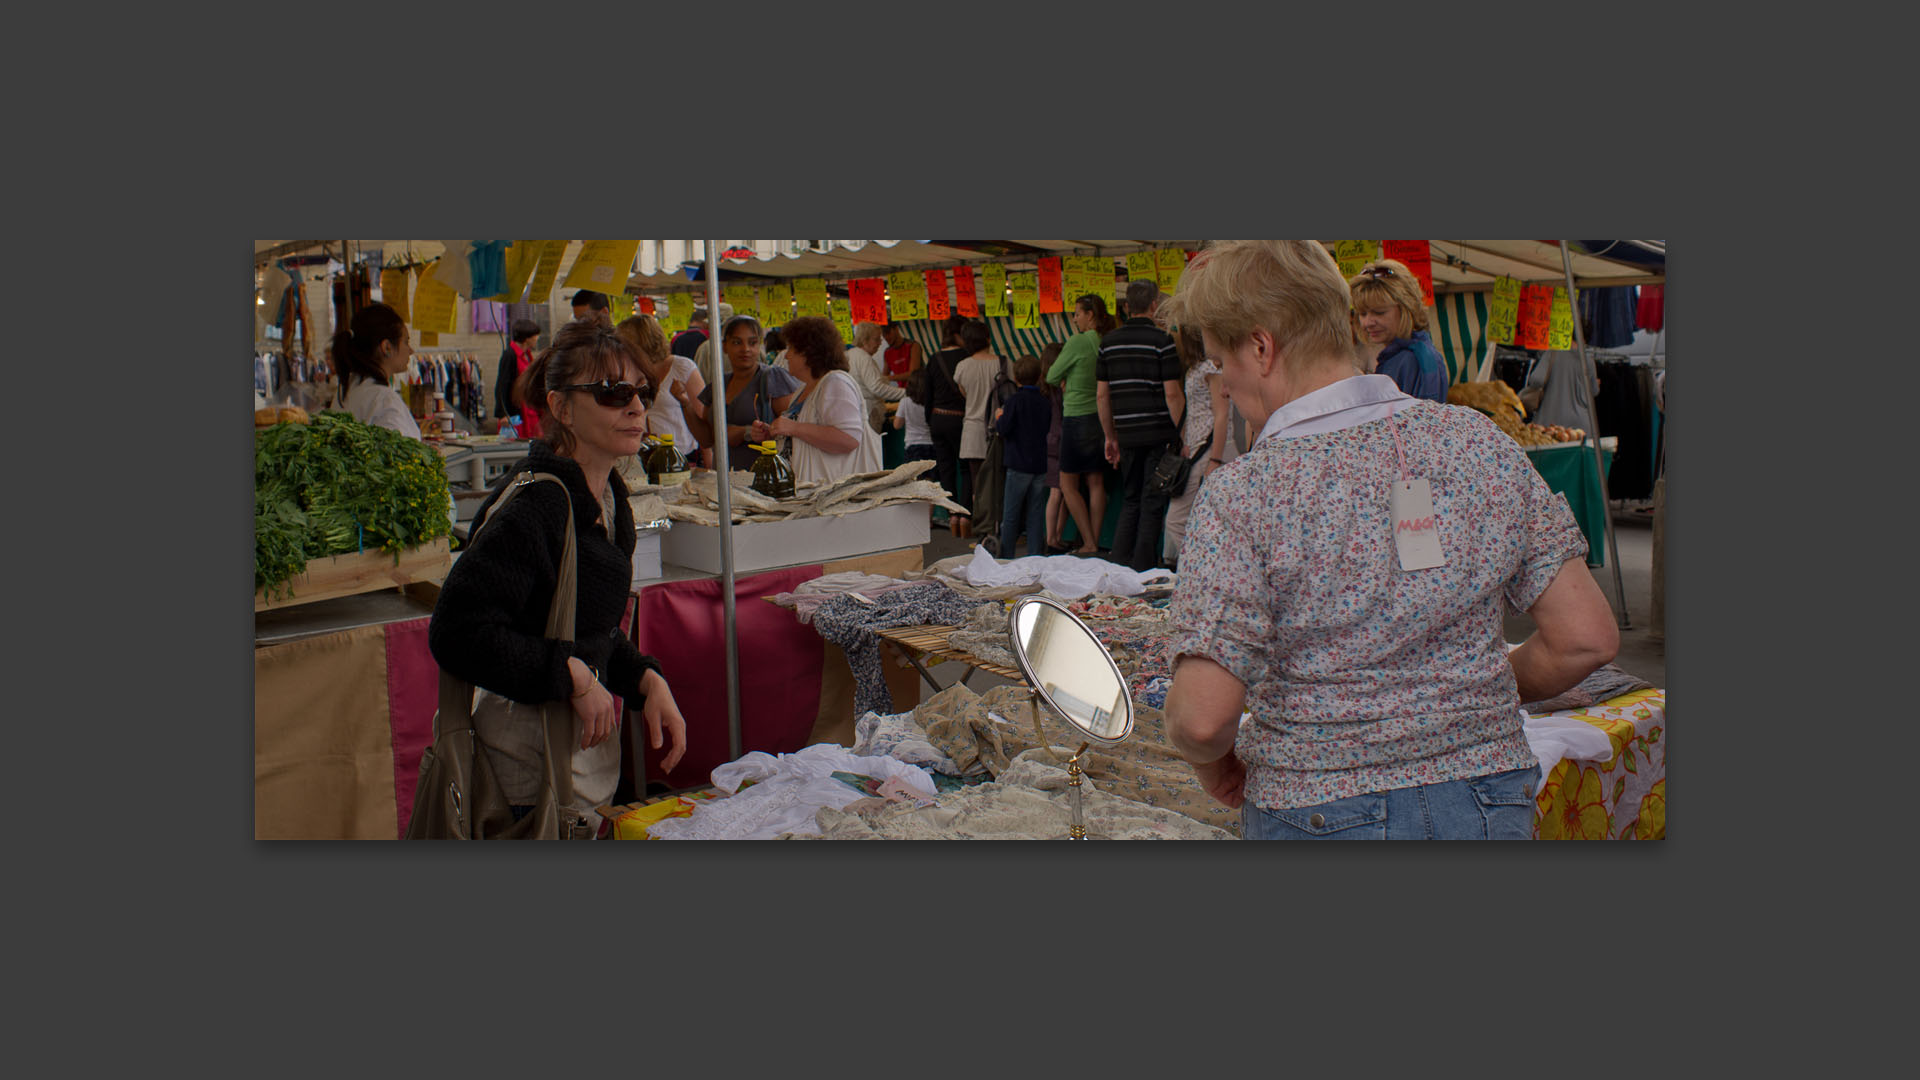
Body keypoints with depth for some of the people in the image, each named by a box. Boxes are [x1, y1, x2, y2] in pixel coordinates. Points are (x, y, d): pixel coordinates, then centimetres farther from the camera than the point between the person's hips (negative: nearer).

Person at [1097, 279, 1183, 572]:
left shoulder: (1108, 342, 8)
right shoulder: (1162, 340, -7)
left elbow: (1101, 395, 9)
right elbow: (1172, 393, -11)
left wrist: (1110, 437, 17)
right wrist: (1181, 435, -4)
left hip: (1127, 435, 5)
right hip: (1159, 432, -5)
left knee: (1130, 502, 15)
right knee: (1152, 504, 1)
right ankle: (1142, 572, 1)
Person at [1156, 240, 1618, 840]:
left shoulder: (1242, 497, -17)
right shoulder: (1479, 442, -5)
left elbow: (1202, 716, -20)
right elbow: (1586, 638, -2)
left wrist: (1212, 761, 1)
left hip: (1322, 815, -4)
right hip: (1490, 803, 4)